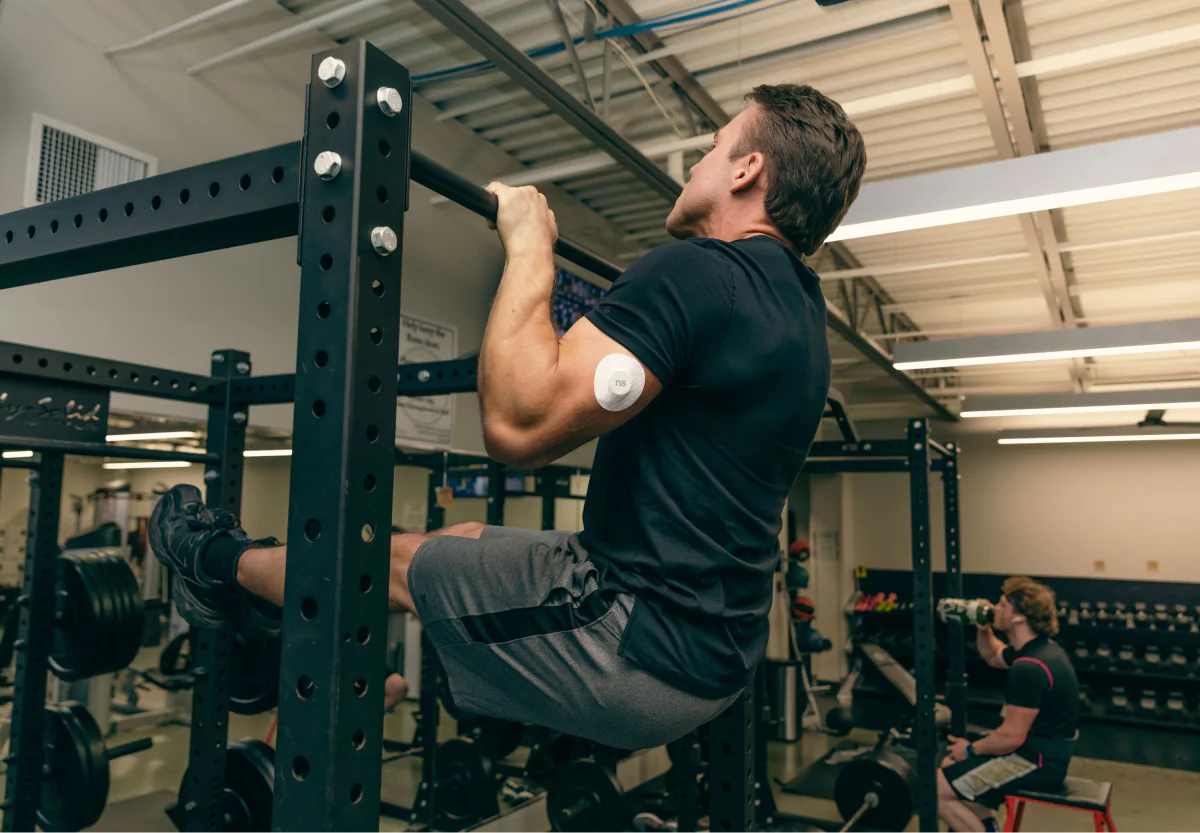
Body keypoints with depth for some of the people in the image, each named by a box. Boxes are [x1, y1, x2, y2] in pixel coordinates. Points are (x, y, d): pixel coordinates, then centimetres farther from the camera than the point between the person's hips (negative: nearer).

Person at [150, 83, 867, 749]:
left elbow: (517, 424, -28)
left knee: (385, 561, 8)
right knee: (468, 538, 22)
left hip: (644, 657, -9)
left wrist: (530, 245, -17)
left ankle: (222, 562, 38)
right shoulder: (801, 308, 9)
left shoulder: (698, 270, -22)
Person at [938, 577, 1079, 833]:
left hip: (1037, 763, -10)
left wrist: (970, 749, -9)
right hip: (1043, 752, 10)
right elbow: (993, 656, 25)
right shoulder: (1039, 647, 5)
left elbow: (1011, 737, -25)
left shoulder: (1029, 668, -27)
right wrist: (983, 628, 5)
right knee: (950, 765, 21)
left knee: (934, 790, -10)